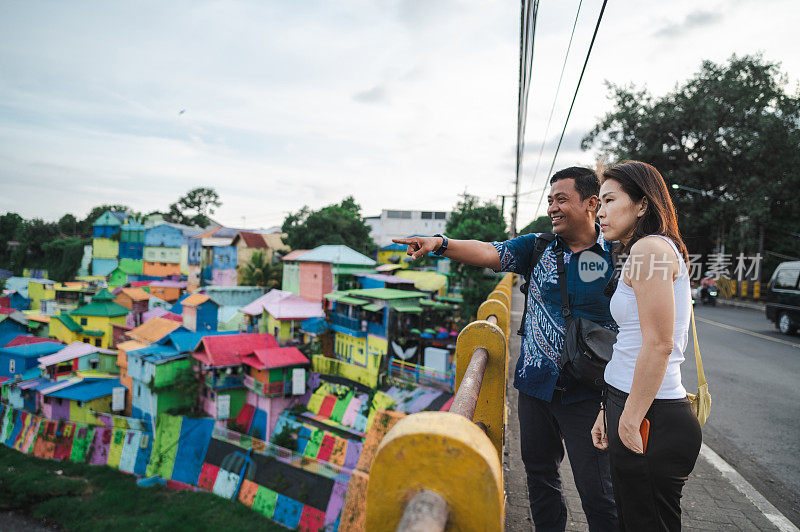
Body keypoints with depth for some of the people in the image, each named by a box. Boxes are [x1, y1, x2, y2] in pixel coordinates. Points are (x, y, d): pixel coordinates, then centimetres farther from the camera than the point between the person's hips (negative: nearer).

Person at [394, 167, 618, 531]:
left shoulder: (616, 256, -6)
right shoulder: (538, 247, 3)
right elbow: (489, 252, -11)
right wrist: (440, 244, -27)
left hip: (585, 392, -3)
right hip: (535, 383, 4)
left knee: (596, 490, 4)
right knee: (539, 473, 18)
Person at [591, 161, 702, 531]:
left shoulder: (650, 249, -14)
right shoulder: (653, 250, 17)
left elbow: (658, 345, -21)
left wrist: (631, 419, -17)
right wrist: (610, 411, 17)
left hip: (650, 422, -10)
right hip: (633, 408, 10)